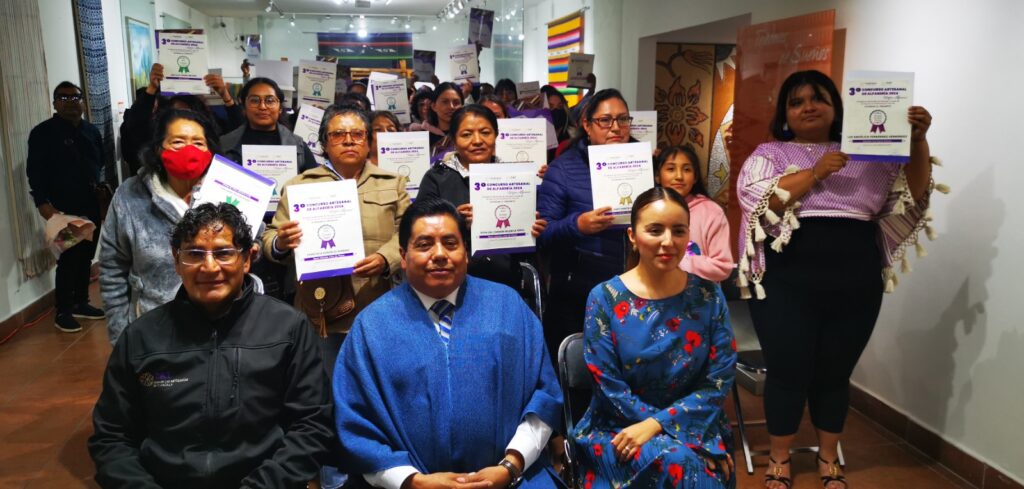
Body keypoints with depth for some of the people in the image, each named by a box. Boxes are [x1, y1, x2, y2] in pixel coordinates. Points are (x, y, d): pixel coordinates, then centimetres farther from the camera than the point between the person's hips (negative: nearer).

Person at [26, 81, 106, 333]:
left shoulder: (92, 131, 13)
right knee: (68, 259, -5)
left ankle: (81, 303, 23)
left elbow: (101, 163, 21)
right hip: (63, 209, -5)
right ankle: (63, 312, 5)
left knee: (86, 256, 11)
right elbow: (35, 171, -9)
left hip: (91, 206, 6)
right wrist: (43, 203, -16)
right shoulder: (43, 132, -4)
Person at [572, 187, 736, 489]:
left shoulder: (708, 296, -1)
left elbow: (720, 381, -3)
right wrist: (679, 435, -15)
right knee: (674, 461, -30)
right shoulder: (604, 299, -7)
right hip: (620, 429, -1)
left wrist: (657, 424, -15)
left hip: (697, 425, 2)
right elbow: (609, 387, -8)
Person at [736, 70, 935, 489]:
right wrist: (816, 173, -18)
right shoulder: (770, 154, 3)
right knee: (789, 372, 3)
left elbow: (912, 194, 4)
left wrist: (918, 141, -8)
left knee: (835, 373, 13)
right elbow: (756, 197, -14)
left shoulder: (868, 157, 12)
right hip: (788, 286, -2)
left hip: (855, 287, 3)